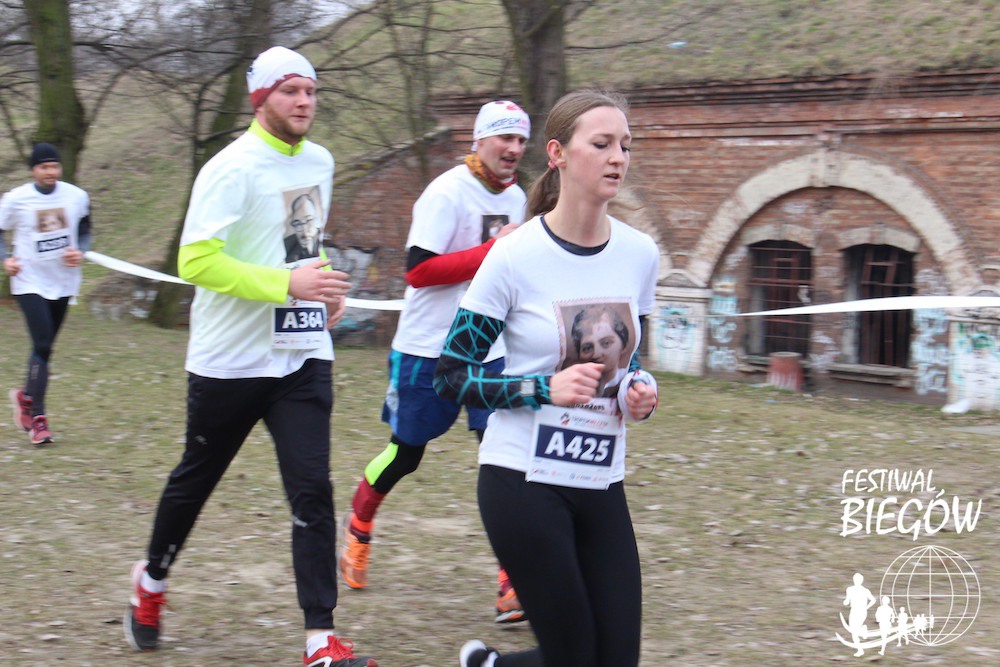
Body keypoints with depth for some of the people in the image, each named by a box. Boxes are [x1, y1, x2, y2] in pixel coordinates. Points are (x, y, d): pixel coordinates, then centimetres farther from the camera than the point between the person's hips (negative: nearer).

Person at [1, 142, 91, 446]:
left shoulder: (77, 196, -1)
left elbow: (85, 230, 14)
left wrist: (80, 252, -6)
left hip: (64, 282, 4)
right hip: (30, 282, -4)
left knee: (45, 347, 10)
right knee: (42, 346, -13)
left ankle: (26, 396, 37)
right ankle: (38, 419, -6)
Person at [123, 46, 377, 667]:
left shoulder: (321, 162, 8)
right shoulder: (234, 168, -15)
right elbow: (196, 261, -22)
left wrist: (325, 284, 8)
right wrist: (288, 283, -27)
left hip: (304, 356, 5)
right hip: (231, 357, -4)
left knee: (313, 491, -7)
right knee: (195, 480, 14)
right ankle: (152, 581, 40)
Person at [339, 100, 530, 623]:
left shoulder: (515, 197, 10)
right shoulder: (446, 193, -15)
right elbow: (418, 269, -22)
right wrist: (492, 252, -24)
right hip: (428, 350, -5)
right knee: (406, 453, 8)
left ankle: (513, 583, -6)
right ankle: (357, 531, 38)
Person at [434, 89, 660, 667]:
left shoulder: (640, 254, 4)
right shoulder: (516, 256, -11)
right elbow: (452, 375, -8)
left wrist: (642, 388, -3)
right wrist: (546, 389, -20)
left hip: (602, 487, 5)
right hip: (524, 483, -5)